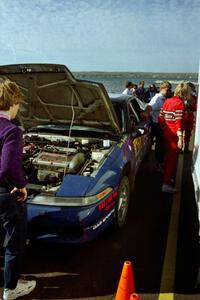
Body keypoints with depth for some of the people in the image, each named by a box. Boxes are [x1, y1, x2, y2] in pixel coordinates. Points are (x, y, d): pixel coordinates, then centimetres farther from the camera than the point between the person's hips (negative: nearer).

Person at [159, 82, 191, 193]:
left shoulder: (167, 101, 8)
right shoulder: (180, 103, -15)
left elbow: (161, 118, 10)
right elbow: (179, 122, -21)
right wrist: (180, 138, -21)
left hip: (166, 132, 8)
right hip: (174, 135, -8)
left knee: (168, 156, 21)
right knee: (173, 158, -2)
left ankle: (167, 177, 36)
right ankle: (166, 184, 1)